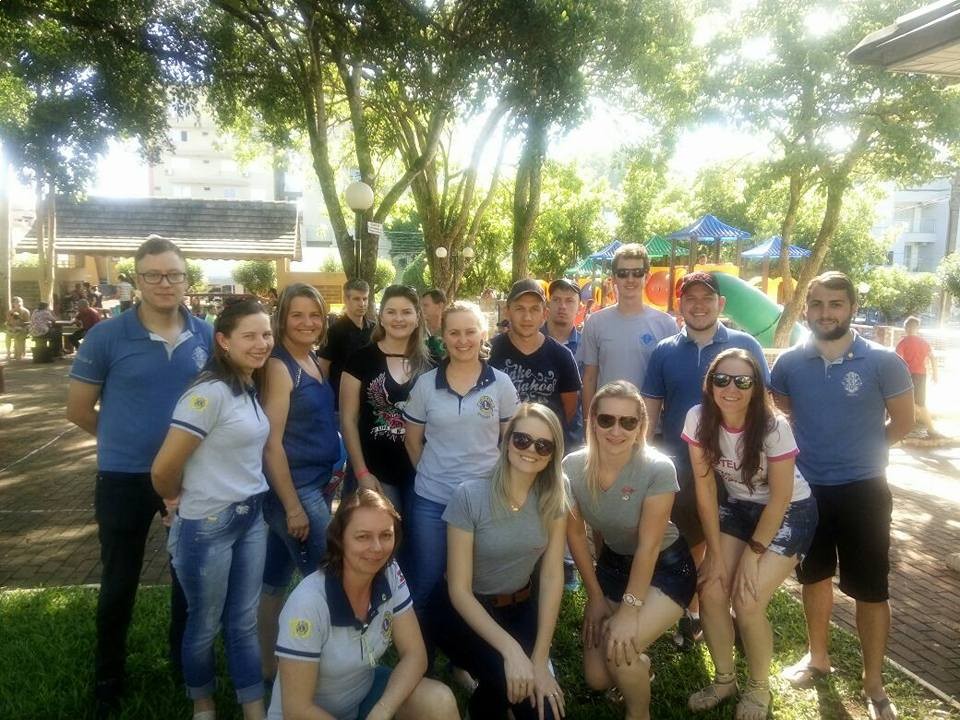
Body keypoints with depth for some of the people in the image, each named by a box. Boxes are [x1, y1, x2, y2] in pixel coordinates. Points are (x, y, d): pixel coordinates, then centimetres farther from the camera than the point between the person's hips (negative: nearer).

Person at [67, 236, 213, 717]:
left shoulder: (207, 336, -4)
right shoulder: (106, 336, -11)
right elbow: (78, 410, -3)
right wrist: (126, 439, 3)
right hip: (124, 479, -2)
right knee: (119, 583, 13)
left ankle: (186, 659, 40)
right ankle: (108, 678, 34)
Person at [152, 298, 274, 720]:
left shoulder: (251, 388, 4)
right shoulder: (210, 392, -21)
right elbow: (163, 469, -20)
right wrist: (181, 500, -1)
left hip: (251, 517, 7)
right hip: (208, 525, -7)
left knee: (245, 621, 16)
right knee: (205, 625, 14)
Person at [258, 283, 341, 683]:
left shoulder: (315, 361, 9)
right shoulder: (279, 367, -15)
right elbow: (272, 442, -19)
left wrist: (330, 477, 10)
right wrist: (293, 506, -18)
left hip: (318, 484, 8)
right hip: (293, 488, -8)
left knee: (275, 580, 18)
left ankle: (269, 665, 31)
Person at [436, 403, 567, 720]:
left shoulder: (553, 498, -9)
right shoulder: (470, 495, -22)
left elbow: (552, 577, -9)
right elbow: (459, 590, -19)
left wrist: (540, 659, -16)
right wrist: (511, 649, -28)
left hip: (522, 609, 4)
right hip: (467, 613, -3)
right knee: (513, 681, -27)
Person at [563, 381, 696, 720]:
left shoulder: (658, 469, -29)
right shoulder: (572, 467, -19)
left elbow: (648, 546, -23)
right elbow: (575, 534, -6)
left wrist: (629, 610, -22)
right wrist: (595, 596, 0)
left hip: (665, 567, -4)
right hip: (613, 562, 4)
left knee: (618, 649, -25)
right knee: (597, 678, 1)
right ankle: (638, 663, 36)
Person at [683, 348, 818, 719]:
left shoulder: (774, 427, -27)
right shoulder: (698, 418, -18)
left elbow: (780, 498, -18)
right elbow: (705, 487, -12)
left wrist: (753, 553, -15)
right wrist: (715, 553, -12)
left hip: (788, 513, -4)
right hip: (738, 507, 4)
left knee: (748, 602, -16)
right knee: (710, 591, -9)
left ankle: (759, 687, 13)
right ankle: (724, 678, 17)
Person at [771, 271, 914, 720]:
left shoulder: (881, 362, -11)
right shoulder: (790, 362, -4)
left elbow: (902, 423, -1)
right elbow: (776, 413, 12)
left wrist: (860, 449, 6)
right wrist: (810, 445, 3)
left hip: (863, 490, -3)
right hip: (807, 488, 3)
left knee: (869, 589, 6)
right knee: (815, 576, 19)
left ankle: (874, 684, 23)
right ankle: (818, 657, 39)